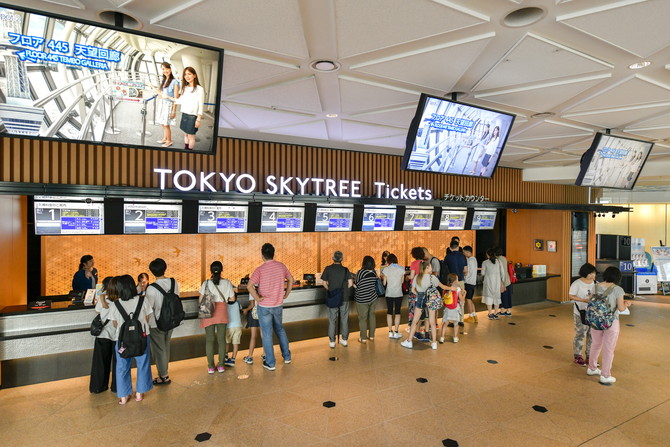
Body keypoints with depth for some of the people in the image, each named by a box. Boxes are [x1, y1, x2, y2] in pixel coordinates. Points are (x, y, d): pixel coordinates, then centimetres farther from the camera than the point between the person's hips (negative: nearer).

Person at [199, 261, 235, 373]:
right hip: (222, 312, 1)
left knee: (209, 340, 7)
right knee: (221, 339, 9)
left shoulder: (206, 283, -7)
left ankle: (211, 366, 11)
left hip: (209, 313, -1)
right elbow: (232, 299, 0)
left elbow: (200, 300, -6)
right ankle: (221, 365, 14)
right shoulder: (227, 283, -4)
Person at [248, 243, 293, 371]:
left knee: (267, 334, 7)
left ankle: (270, 363, 16)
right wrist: (286, 295, 13)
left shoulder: (260, 270, -17)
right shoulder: (281, 266, -3)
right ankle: (287, 356, 32)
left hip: (264, 306, -4)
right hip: (278, 305, 4)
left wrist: (257, 298, -16)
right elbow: (291, 280, 8)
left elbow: (250, 286, -28)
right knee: (280, 329, 24)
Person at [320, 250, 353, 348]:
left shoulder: (328, 269, -5)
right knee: (344, 319, 12)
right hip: (344, 298, 1)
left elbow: (324, 283, -2)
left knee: (332, 319, 7)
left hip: (332, 298, 0)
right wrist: (344, 290, 10)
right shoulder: (345, 270, -4)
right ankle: (344, 339, 20)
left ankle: (332, 341, 12)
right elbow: (350, 284, -6)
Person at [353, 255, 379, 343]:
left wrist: (353, 282, 7)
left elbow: (356, 285, -12)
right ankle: (371, 336, 25)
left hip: (362, 300, -5)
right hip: (373, 297, 5)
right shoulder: (374, 272, -2)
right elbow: (375, 284, 8)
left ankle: (363, 338, 13)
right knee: (372, 316, 16)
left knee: (362, 318, 5)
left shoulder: (360, 272, -18)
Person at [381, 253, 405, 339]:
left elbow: (384, 283, -4)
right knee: (397, 312, 7)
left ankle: (390, 332, 12)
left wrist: (382, 277, 16)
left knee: (389, 312, 9)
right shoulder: (401, 269, -4)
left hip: (389, 293, 0)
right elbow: (402, 281, 3)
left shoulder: (386, 269, -6)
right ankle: (396, 332, 8)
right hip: (398, 293, 0)